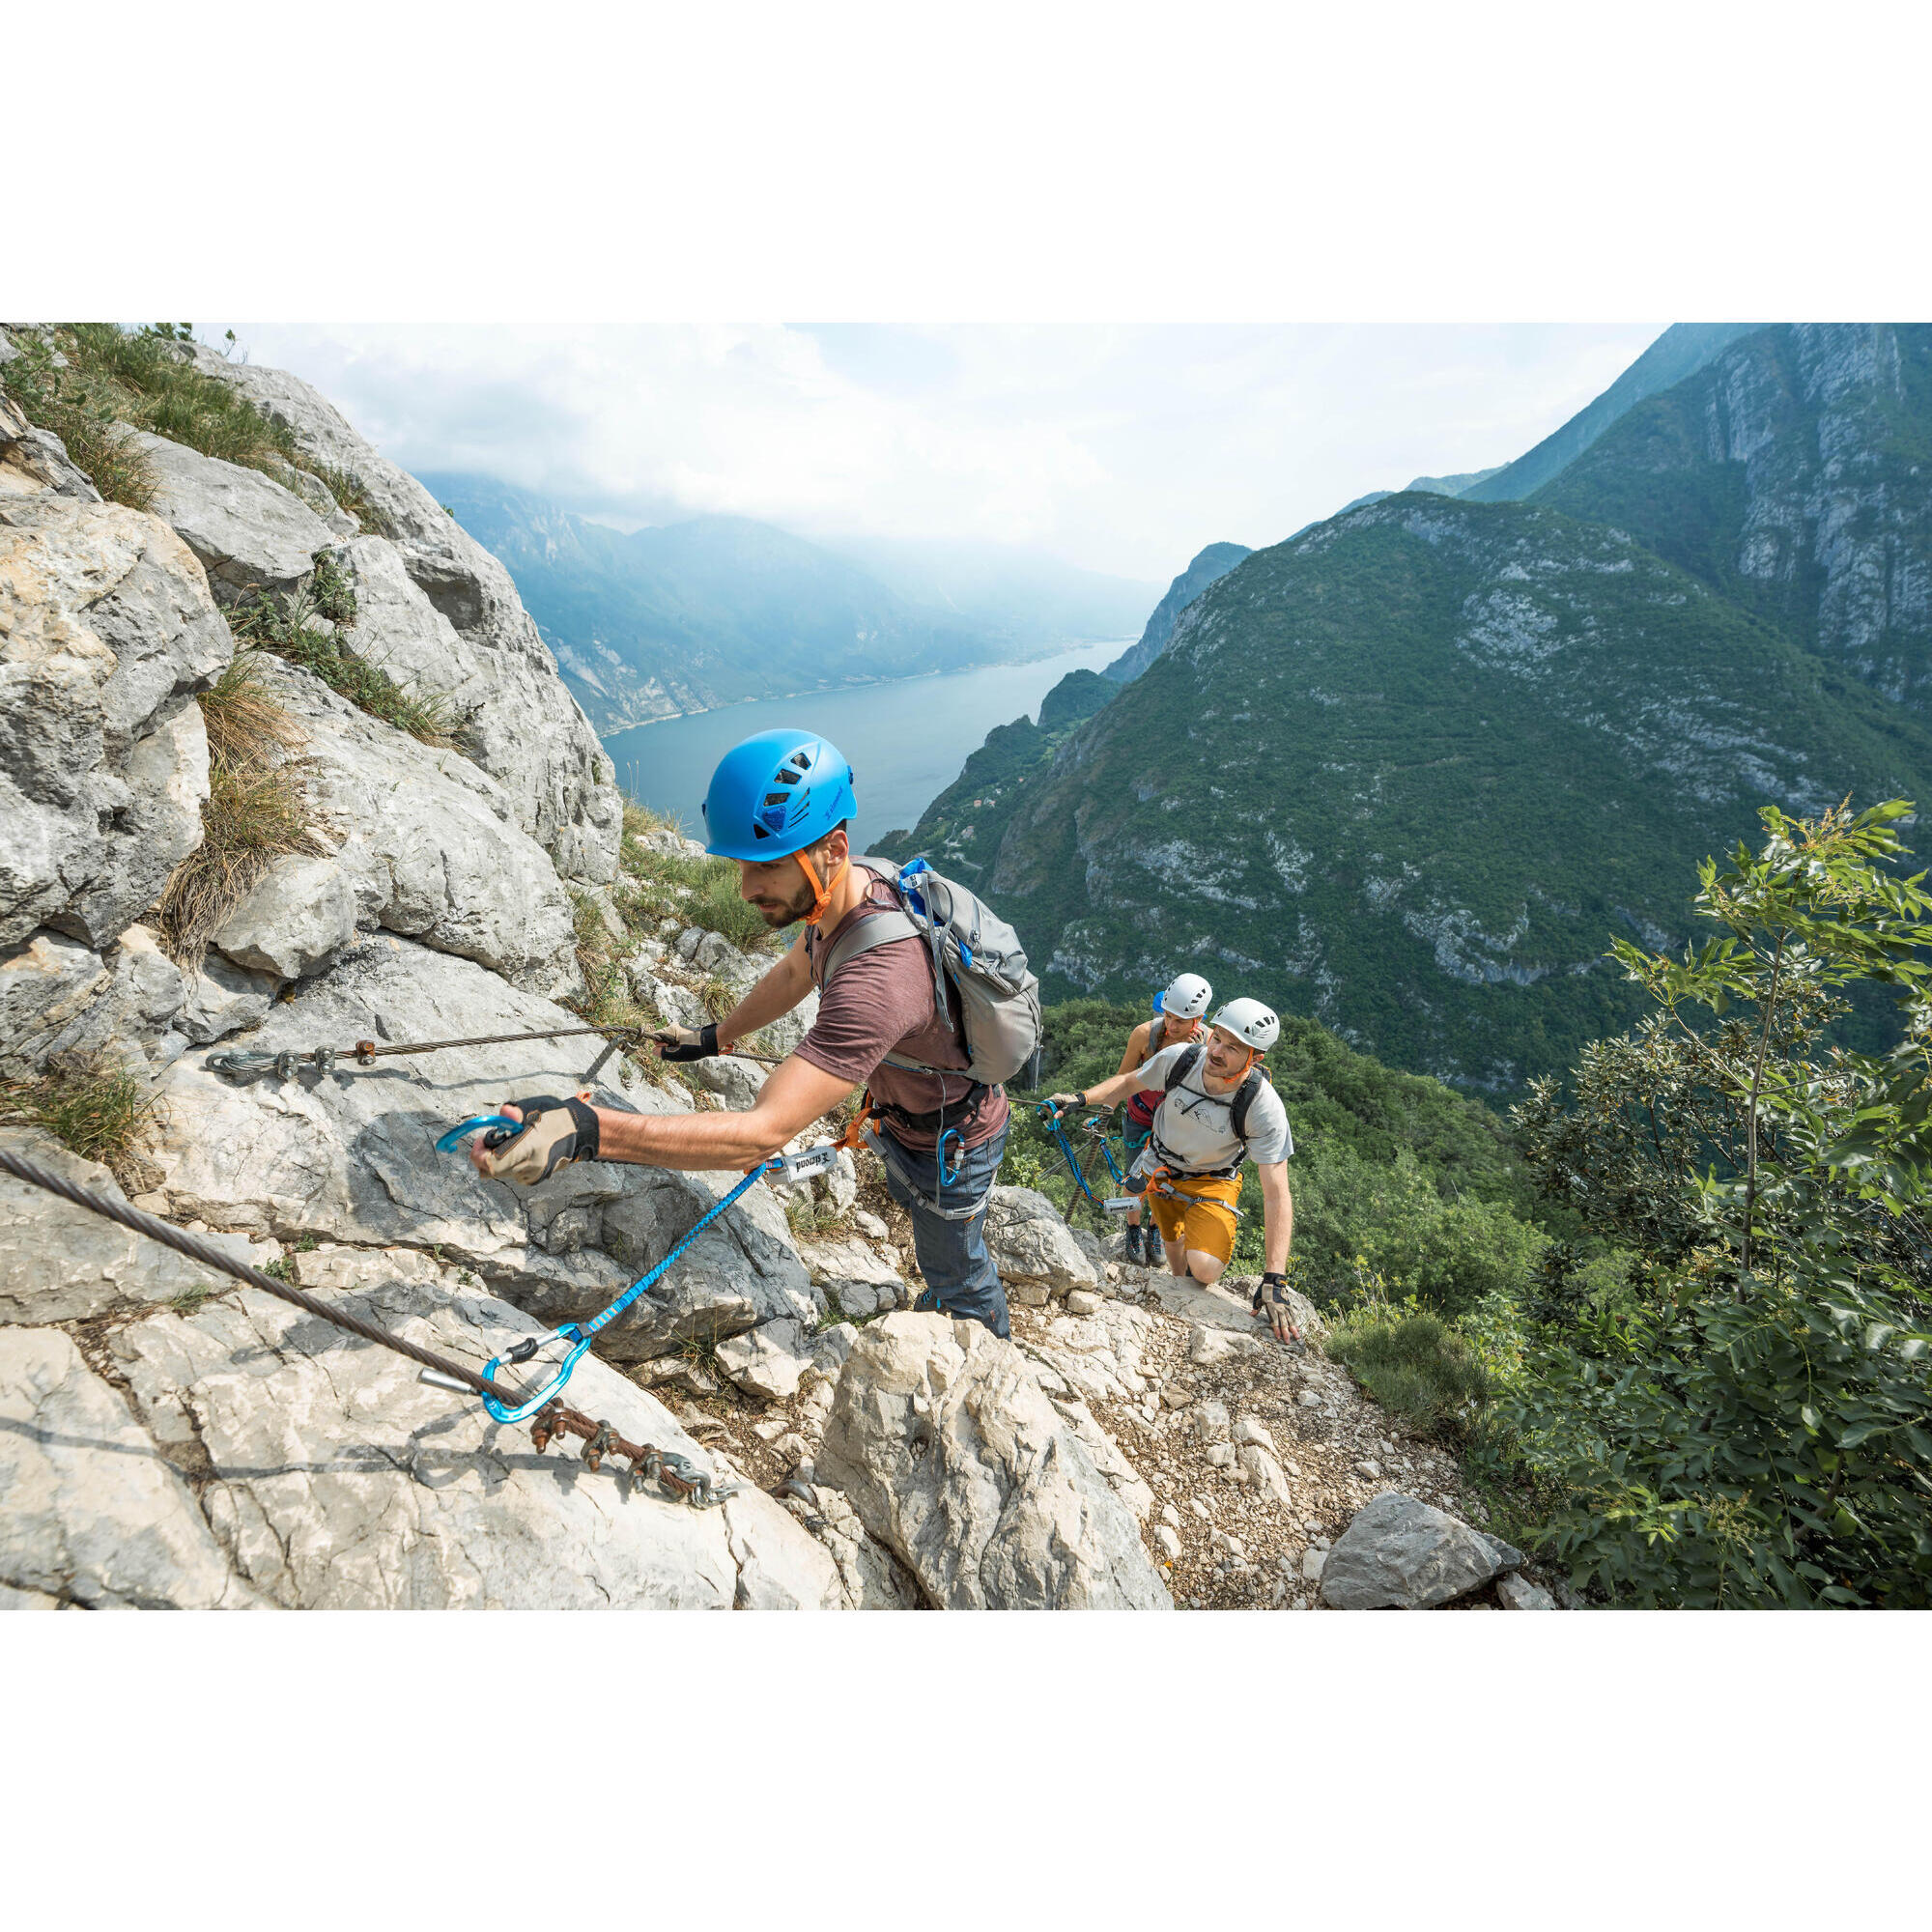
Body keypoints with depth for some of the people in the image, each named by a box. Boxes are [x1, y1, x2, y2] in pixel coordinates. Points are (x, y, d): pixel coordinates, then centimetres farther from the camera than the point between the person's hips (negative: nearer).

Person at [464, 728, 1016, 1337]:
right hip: (900, 1114, 8)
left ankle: (994, 1347, 56)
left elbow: (762, 1132, -51)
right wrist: (715, 1036, 16)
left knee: (958, 1271, 22)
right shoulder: (854, 884, -17)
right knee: (909, 1198, 37)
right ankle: (946, 1296, 68)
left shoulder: (877, 978, -48)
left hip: (950, 1144, -8)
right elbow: (794, 973, 5)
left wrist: (587, 1130, -57)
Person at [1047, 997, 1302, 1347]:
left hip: (1212, 1180, -3)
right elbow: (1128, 1082, -2)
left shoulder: (1264, 1108, -33)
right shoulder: (1179, 1059, -26)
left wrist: (1274, 1281, -34)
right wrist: (1081, 1098, -16)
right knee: (1172, 1241, 18)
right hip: (1160, 1166, 3)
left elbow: (1276, 1195, -31)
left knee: (1205, 1269, -22)